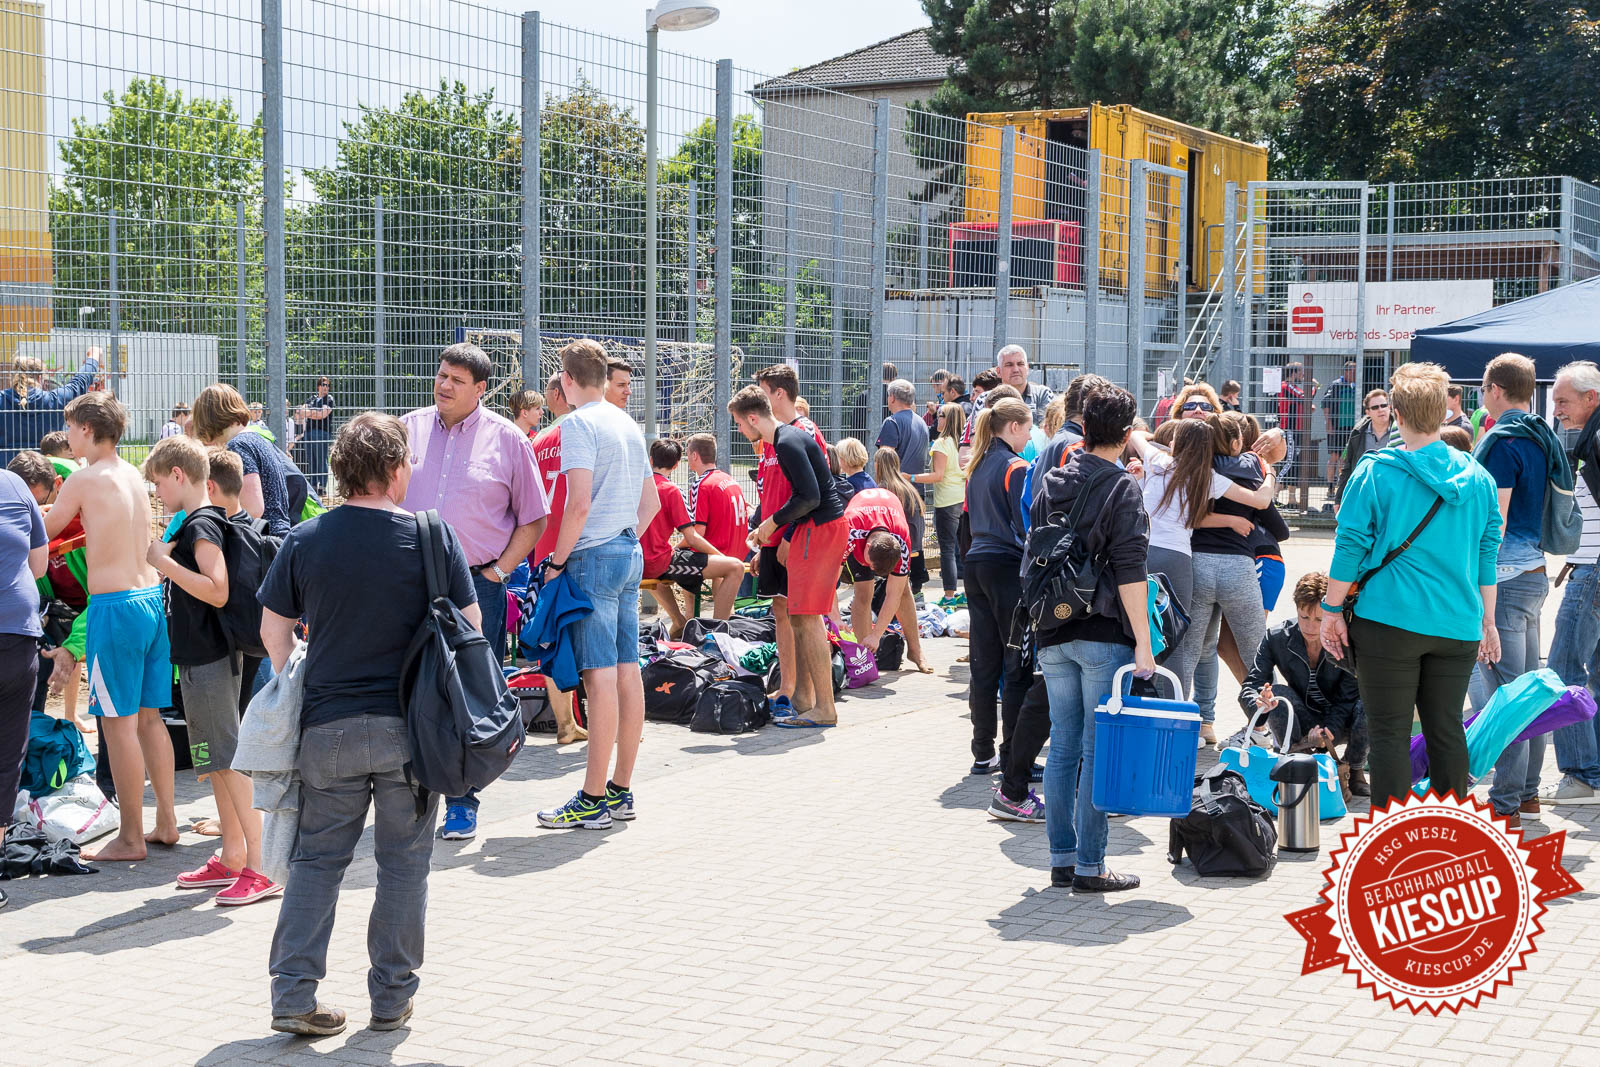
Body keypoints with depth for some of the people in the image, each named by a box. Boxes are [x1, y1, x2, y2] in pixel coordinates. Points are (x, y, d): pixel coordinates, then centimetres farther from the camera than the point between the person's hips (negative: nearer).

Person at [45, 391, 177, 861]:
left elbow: (44, 532, 4)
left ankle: (131, 838, 3)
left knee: (119, 724, -2)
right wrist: (75, 538, 31)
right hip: (151, 596, 8)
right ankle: (166, 823, 20)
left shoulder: (83, 480, -10)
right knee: (149, 717, 14)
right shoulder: (134, 476, 11)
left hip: (114, 606, -8)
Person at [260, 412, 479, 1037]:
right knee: (404, 862, 10)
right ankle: (392, 997, 15)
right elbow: (469, 624, 0)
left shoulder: (305, 540, -1)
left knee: (317, 857, 11)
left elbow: (273, 630, 7)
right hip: (411, 726, -2)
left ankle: (292, 995, 7)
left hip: (327, 726, 2)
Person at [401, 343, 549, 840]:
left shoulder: (506, 438, 2)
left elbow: (533, 519, 5)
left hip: (477, 587, -2)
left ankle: (462, 804, 11)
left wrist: (499, 570, -4)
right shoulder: (409, 428, 8)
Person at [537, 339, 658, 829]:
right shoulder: (629, 425, 15)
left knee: (600, 675, -8)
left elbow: (579, 504, -18)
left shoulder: (579, 424, -10)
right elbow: (651, 501, 20)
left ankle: (593, 800, -6)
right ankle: (621, 792, 15)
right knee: (627, 671, 9)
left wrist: (557, 561, -10)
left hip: (594, 555, -8)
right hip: (630, 554, 9)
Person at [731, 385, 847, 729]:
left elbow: (810, 497, -22)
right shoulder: (786, 439, 17)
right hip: (811, 530, 11)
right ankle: (803, 700, 18)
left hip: (821, 529, -11)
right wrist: (784, 541, 20)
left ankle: (824, 709, -9)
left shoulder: (788, 443, -15)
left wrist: (772, 523, -10)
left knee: (807, 618, -11)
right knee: (798, 617, 12)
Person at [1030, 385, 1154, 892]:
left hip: (1053, 636, 6)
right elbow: (1129, 571, -14)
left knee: (1063, 747, 10)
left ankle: (1061, 859, 14)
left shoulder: (1051, 483, 9)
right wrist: (1143, 642, -14)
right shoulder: (1122, 487, -8)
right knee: (1098, 750, -1)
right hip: (1103, 635, -6)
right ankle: (1089, 865, 1)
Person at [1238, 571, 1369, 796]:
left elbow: (1348, 700, -15)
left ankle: (1354, 771, -7)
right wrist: (1259, 702, -42)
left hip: (1340, 724, 0)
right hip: (1302, 727, 0)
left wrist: (1328, 732, -34)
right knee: (1278, 694, -29)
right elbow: (1249, 687, -17)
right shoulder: (1276, 638, -13)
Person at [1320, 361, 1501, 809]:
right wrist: (1488, 621, 18)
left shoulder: (1375, 473, -8)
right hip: (1457, 624, 4)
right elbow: (1487, 553, 10)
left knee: (1390, 734, 1)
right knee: (1446, 730, 13)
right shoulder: (1479, 478, 5)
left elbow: (1350, 546, -6)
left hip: (1390, 619, -4)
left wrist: (1332, 611, 2)